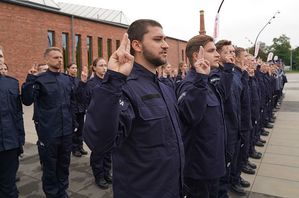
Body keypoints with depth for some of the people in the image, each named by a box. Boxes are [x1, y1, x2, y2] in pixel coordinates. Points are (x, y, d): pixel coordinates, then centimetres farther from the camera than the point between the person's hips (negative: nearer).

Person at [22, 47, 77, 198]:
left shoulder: (67, 79, 8)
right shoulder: (40, 79, -7)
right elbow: (27, 101, -17)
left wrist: (73, 122, 13)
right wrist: (30, 79, -27)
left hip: (66, 131, 5)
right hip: (48, 132, -4)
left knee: (64, 164, 17)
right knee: (50, 166, 11)